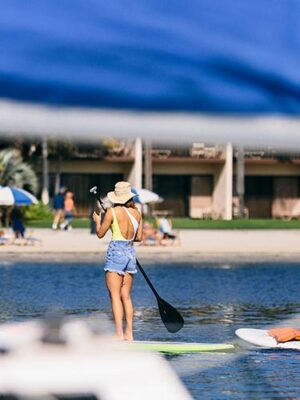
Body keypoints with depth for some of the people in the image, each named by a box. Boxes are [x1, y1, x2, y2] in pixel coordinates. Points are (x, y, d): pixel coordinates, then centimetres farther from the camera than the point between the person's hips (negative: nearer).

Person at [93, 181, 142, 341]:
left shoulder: (112, 212, -8)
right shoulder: (136, 213, 6)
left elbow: (100, 233, -1)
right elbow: (139, 237, 12)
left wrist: (97, 221, 18)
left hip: (116, 251, -5)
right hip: (130, 253, 5)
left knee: (115, 296, -5)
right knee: (126, 296, 11)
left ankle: (119, 334, -11)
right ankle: (129, 333, 9)